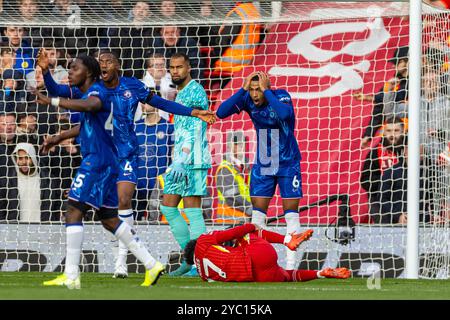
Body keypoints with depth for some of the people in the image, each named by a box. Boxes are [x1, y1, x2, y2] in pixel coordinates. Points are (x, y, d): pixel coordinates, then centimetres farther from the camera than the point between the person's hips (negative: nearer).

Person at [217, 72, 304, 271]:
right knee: (257, 213, 3)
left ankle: (291, 265, -3)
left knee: (291, 214, -3)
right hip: (263, 165, 4)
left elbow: (285, 114, -42)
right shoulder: (247, 99, -10)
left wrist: (267, 91, -34)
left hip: (288, 164, -4)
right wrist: (243, 89, -26)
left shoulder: (281, 96, -20)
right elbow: (221, 113, -21)